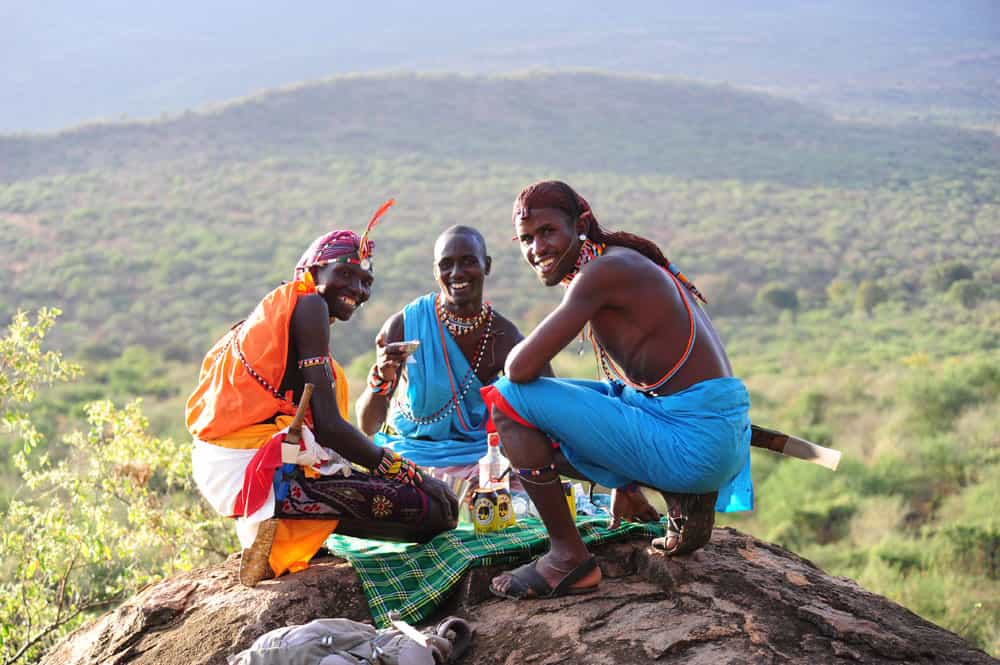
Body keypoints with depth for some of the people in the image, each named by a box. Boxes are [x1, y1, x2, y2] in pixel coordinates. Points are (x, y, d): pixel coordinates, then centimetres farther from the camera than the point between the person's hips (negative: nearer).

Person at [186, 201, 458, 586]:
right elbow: (329, 426, -14)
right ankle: (282, 534, -13)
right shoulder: (309, 305, -5)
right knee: (432, 510, -13)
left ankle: (276, 525, 8)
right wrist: (408, 473, -4)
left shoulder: (279, 309, 23)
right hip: (261, 471, -10)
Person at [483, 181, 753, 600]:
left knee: (509, 398, -9)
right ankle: (683, 499, 12)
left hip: (694, 440, -10)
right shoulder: (625, 265, 17)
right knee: (542, 436, 28)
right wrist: (624, 480, 27)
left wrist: (517, 352, 5)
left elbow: (521, 368, -19)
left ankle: (569, 558, -3)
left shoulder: (604, 271, -13)